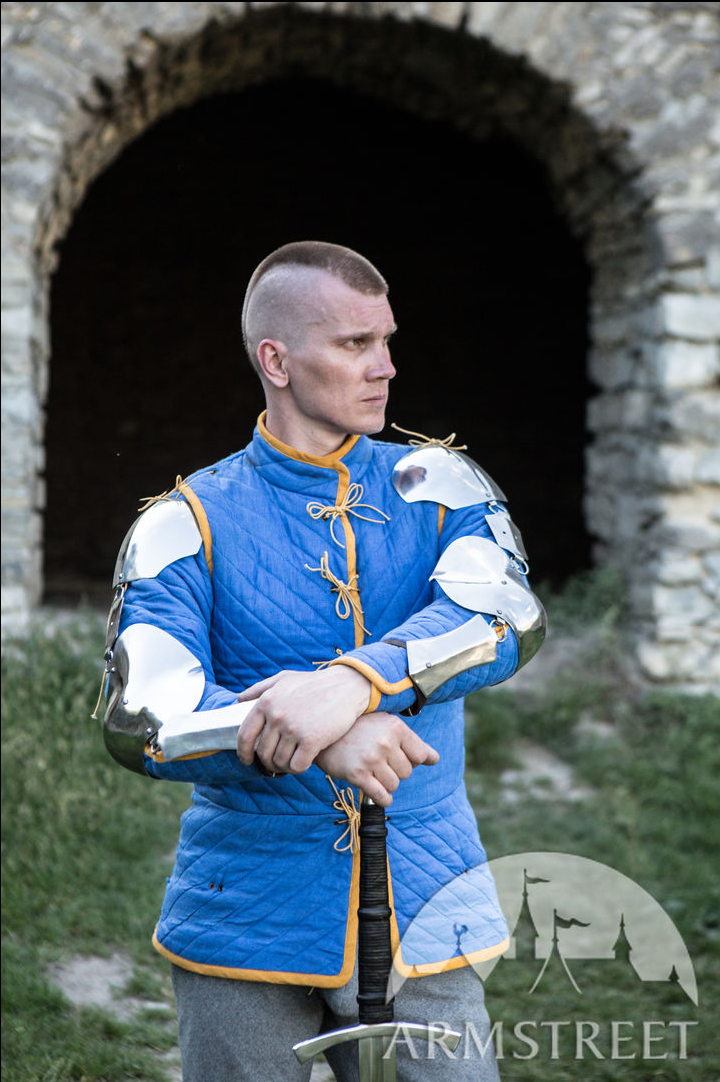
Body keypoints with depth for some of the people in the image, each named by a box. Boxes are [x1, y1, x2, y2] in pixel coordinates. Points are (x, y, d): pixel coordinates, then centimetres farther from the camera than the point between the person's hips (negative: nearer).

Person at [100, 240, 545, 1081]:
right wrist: (318, 743, -31)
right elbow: (138, 721, -15)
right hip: (244, 930, -1)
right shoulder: (188, 524, -3)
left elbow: (507, 617, -17)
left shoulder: (438, 488, 3)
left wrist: (354, 681, -34)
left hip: (421, 918, 1)